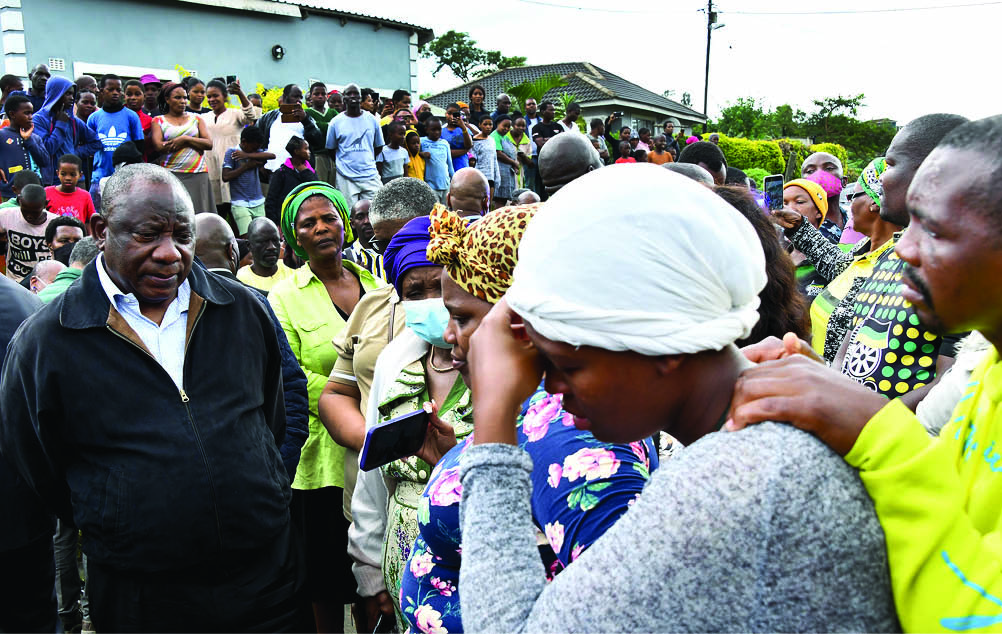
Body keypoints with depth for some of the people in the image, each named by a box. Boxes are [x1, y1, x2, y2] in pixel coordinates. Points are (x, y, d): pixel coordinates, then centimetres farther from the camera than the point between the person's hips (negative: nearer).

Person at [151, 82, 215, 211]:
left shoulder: (196, 119, 16)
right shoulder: (158, 120, 11)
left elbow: (209, 144, 5)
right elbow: (159, 146, -5)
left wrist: (185, 139, -7)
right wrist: (192, 142, -5)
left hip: (197, 175, 2)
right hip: (170, 175, -1)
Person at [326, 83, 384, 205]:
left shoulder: (371, 119, 7)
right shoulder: (336, 122, 4)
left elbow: (379, 147, 15)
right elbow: (330, 149, 11)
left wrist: (367, 161, 10)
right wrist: (341, 163, 6)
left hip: (370, 175, 1)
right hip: (346, 178, -1)